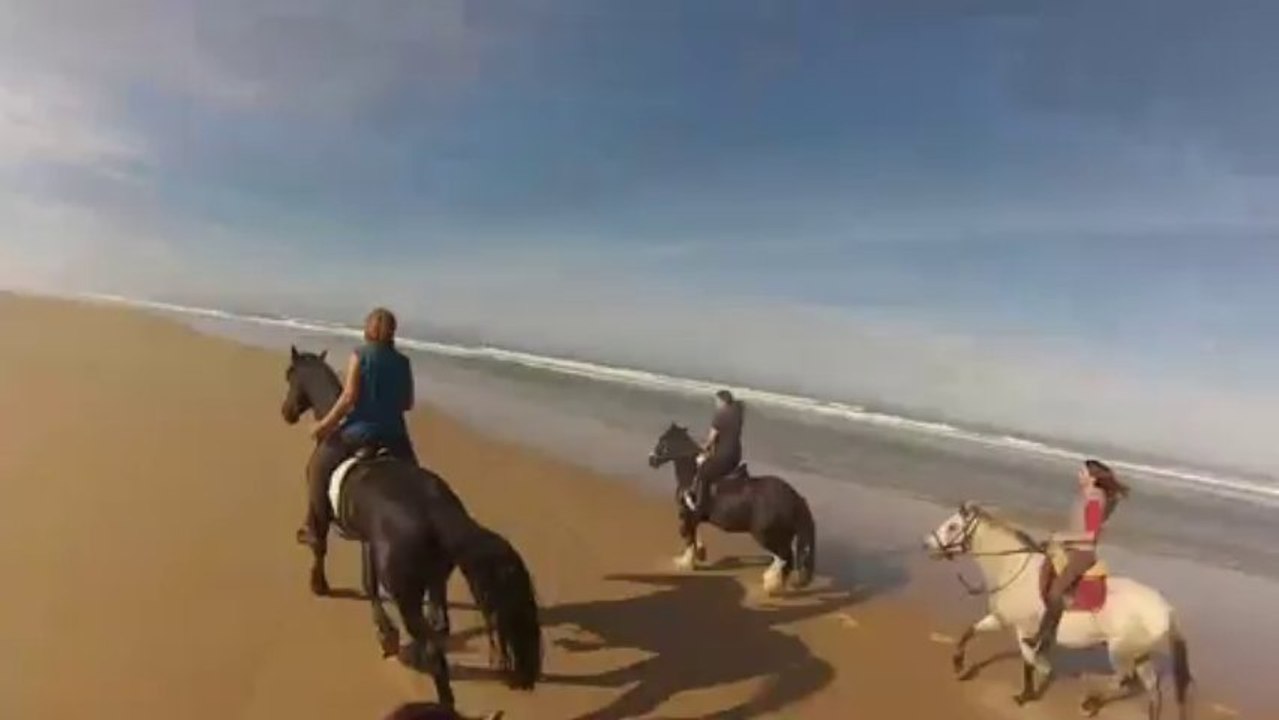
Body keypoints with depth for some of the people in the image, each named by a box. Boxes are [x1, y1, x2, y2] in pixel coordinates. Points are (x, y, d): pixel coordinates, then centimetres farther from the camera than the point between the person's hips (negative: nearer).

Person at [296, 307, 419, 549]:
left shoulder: (359, 355, -8)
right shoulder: (403, 362, 3)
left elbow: (349, 396, -15)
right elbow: (408, 404, 6)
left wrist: (326, 424, -6)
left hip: (360, 430, -3)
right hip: (394, 434, 3)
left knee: (319, 467, 16)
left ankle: (316, 530, 16)